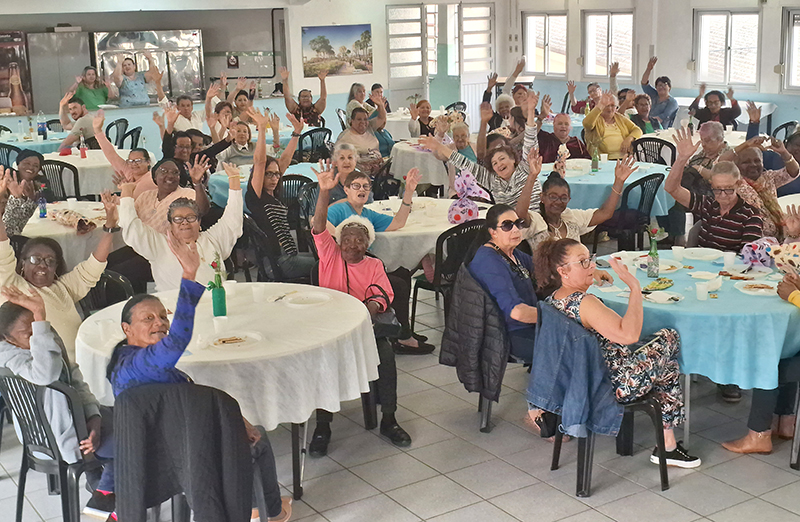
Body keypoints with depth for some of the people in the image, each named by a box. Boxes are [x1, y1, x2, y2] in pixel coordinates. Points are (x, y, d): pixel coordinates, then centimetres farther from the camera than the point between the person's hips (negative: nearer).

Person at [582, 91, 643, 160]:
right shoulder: (596, 118, 8)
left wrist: (629, 139, -7)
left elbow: (637, 130, 16)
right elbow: (587, 124, -17)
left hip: (624, 157, 5)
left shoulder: (620, 118, 22)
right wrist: (601, 106, -13)